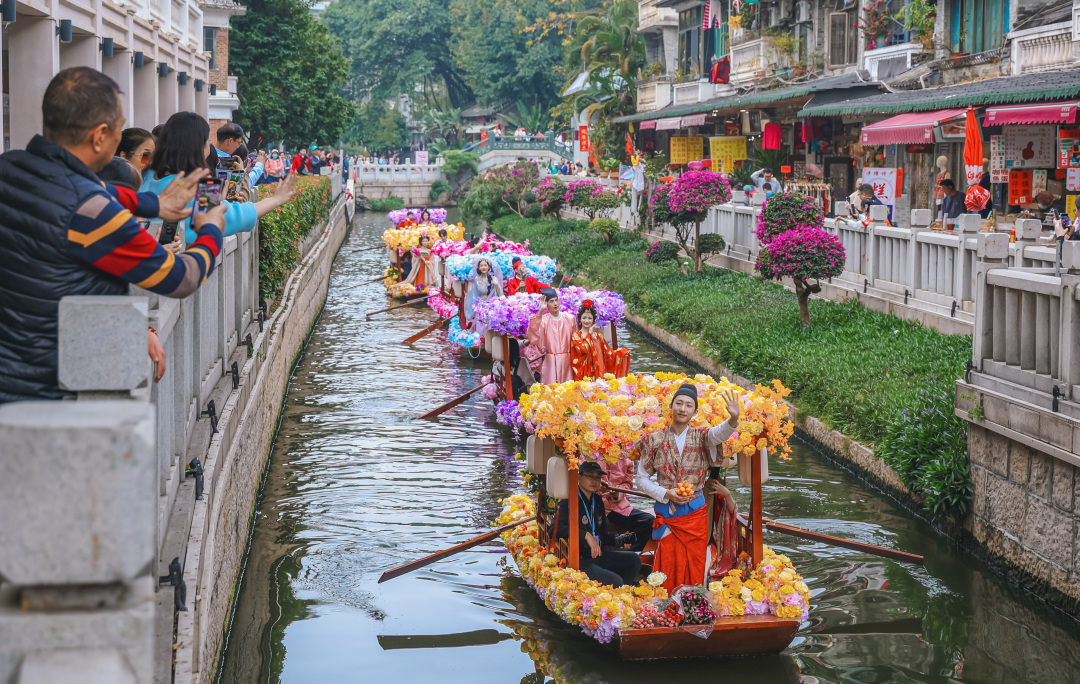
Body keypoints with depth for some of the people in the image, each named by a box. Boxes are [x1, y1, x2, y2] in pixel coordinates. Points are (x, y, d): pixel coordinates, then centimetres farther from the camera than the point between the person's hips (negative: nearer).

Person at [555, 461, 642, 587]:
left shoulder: (598, 500, 16)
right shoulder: (569, 501, -10)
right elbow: (559, 529, -25)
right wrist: (586, 535, -30)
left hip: (598, 555, 9)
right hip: (579, 561, -9)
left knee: (634, 559, 2)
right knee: (615, 581, -24)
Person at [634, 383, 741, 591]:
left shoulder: (701, 437, 2)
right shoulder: (655, 440, 3)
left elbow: (719, 433, -22)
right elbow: (642, 479, 4)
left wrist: (733, 419, -43)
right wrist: (666, 494, -11)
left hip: (695, 513, 1)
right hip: (667, 514, 0)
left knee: (695, 571, 4)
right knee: (669, 571, -2)